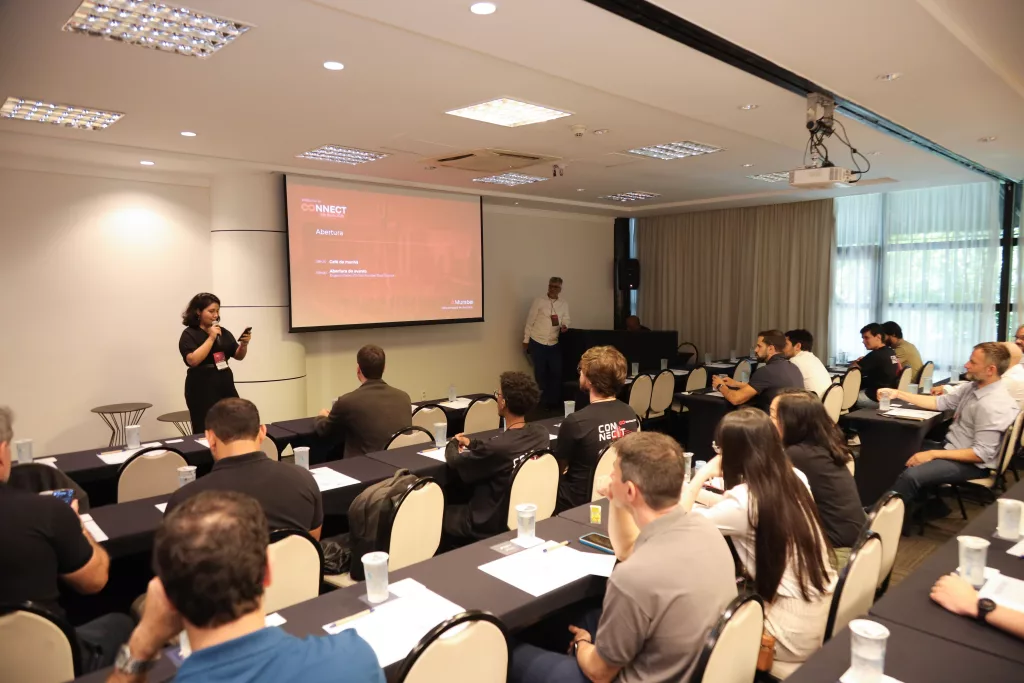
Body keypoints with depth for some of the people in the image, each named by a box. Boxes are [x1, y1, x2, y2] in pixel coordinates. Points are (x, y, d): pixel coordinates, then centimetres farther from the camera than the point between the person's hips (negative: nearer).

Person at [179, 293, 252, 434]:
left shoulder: (223, 332, 11)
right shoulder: (189, 334, -3)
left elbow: (238, 356, 12)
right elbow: (193, 360, -18)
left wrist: (244, 344, -8)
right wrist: (211, 338, -17)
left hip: (225, 385, 5)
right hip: (202, 389, -5)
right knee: (206, 432, -3)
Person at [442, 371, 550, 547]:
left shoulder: (497, 447, -32)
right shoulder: (541, 433, -12)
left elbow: (454, 461, -13)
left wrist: (453, 443, 8)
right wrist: (472, 443, 17)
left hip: (492, 524, -7)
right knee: (460, 503, 28)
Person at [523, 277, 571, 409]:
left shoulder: (564, 304, 8)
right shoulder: (539, 301, -3)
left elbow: (565, 320, 6)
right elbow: (530, 321, -2)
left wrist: (564, 326, -19)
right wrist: (526, 340, -2)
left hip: (554, 344, 3)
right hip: (537, 343, -3)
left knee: (556, 372, 1)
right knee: (540, 373, 5)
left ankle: (554, 400, 14)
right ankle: (544, 401, 19)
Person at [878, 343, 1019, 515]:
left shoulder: (993, 405, -27)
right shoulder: (973, 386, -1)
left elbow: (982, 453, -26)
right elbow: (939, 402, 9)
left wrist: (933, 454, -25)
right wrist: (898, 394, 3)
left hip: (972, 463, -9)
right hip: (951, 447, 10)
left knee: (911, 475, -25)